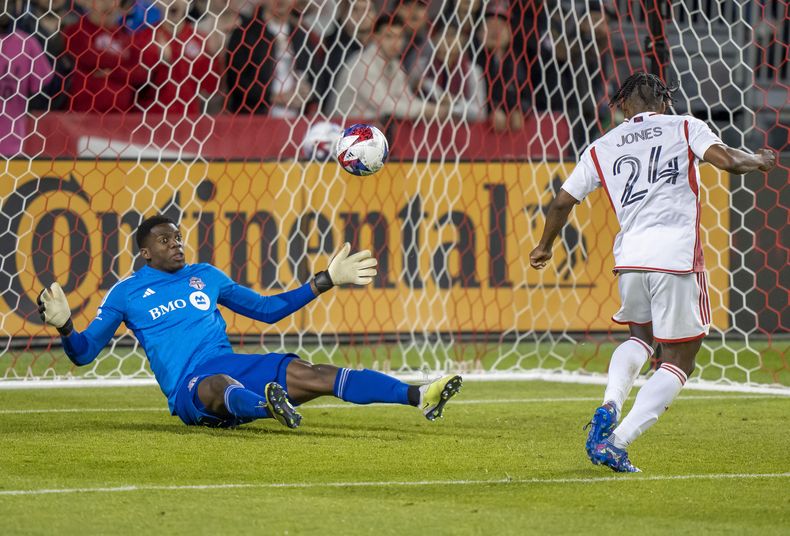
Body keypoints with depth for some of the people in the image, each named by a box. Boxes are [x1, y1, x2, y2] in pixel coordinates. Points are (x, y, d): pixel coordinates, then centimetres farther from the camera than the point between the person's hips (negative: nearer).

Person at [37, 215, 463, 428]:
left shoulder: (205, 276, 23)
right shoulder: (127, 293, 10)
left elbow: (268, 309, 29)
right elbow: (83, 353, 8)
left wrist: (327, 280, 25)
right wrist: (64, 326, -15)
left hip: (235, 366, 5)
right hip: (188, 384, -5)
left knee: (314, 374, -17)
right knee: (221, 387, -42)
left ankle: (419, 396, -32)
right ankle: (268, 408, -78)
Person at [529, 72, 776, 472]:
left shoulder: (602, 147, 16)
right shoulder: (684, 127, 8)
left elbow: (563, 201, 18)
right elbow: (727, 160, -6)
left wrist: (545, 246, 34)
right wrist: (759, 160, 15)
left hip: (630, 258, 4)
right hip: (677, 256, -4)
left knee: (640, 336, 30)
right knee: (678, 361, 6)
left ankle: (609, 406, 3)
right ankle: (617, 441, -8)